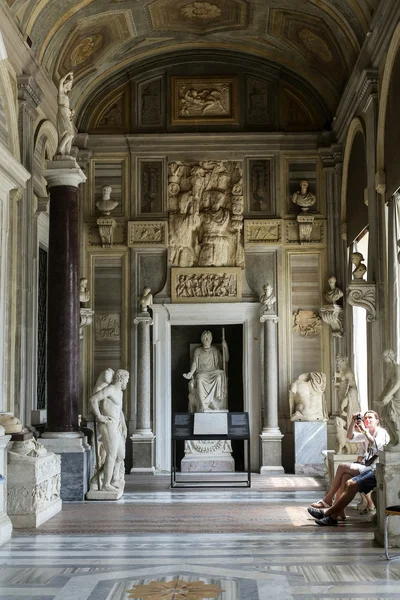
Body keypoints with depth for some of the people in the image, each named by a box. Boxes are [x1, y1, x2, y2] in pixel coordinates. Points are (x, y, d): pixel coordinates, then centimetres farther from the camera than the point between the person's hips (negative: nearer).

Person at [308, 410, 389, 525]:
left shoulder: (382, 433, 0)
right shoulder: (366, 434, 23)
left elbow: (376, 446, -20)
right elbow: (350, 436, 9)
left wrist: (364, 430, -22)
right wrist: (353, 422, -5)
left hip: (375, 469, -7)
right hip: (367, 468, 7)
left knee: (343, 467, -23)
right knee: (345, 476, -19)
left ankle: (328, 500, -16)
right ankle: (339, 512, -23)